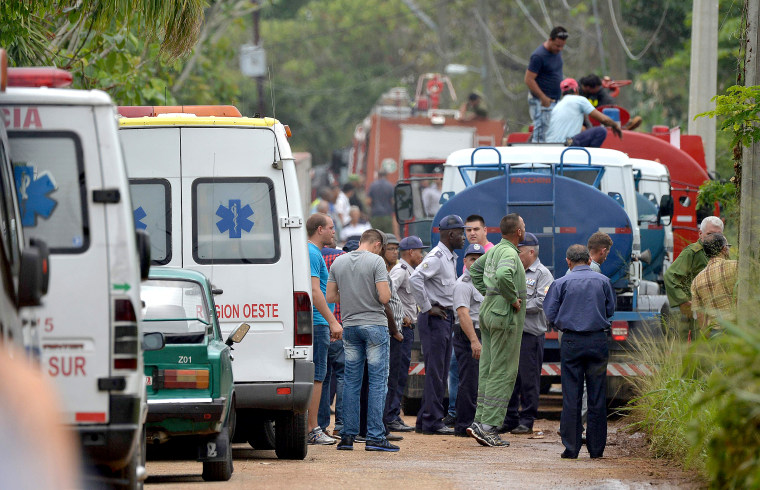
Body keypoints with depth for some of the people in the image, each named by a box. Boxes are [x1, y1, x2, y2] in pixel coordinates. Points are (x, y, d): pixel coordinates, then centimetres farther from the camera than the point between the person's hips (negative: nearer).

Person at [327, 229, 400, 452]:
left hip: (350, 326, 5)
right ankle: (375, 437, -6)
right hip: (374, 325, -5)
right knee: (378, 381, -2)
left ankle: (348, 436, 8)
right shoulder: (376, 261, -9)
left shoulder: (338, 262, 7)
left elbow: (330, 296, 9)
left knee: (351, 381, 10)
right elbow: (385, 297, -16)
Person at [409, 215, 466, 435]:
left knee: (440, 372, 11)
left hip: (446, 317, 10)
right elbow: (415, 278, -28)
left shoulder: (451, 258, 17)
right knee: (435, 371, -9)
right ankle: (432, 422, -7)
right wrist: (427, 308, -22)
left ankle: (425, 421, 16)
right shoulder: (436, 257, -14)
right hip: (434, 319, -10)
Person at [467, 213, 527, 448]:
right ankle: (488, 425, -11)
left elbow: (475, 270, 28)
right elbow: (503, 276, -38)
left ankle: (480, 421, 9)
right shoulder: (509, 253, -17)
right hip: (505, 315, -9)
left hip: (489, 311, 9)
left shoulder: (494, 251, 12)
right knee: (503, 373, -7)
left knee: (488, 371, 10)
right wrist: (513, 299, -22)